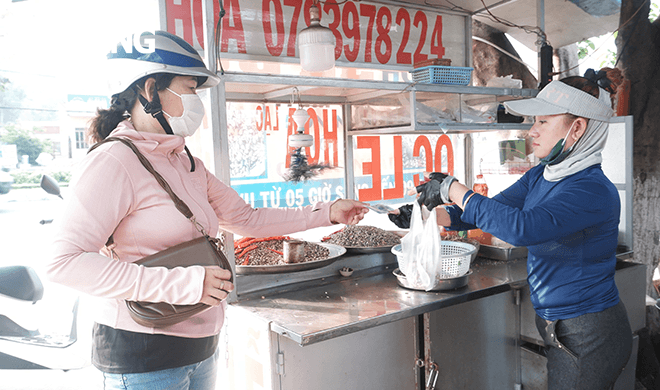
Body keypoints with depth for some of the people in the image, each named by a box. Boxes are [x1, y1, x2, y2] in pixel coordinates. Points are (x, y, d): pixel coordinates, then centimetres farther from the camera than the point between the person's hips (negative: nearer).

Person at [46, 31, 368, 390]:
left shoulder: (188, 164, 9)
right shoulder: (113, 161, -16)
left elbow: (246, 218, 14)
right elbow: (64, 261, -23)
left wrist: (327, 213, 11)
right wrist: (182, 283, -29)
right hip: (142, 354, -8)